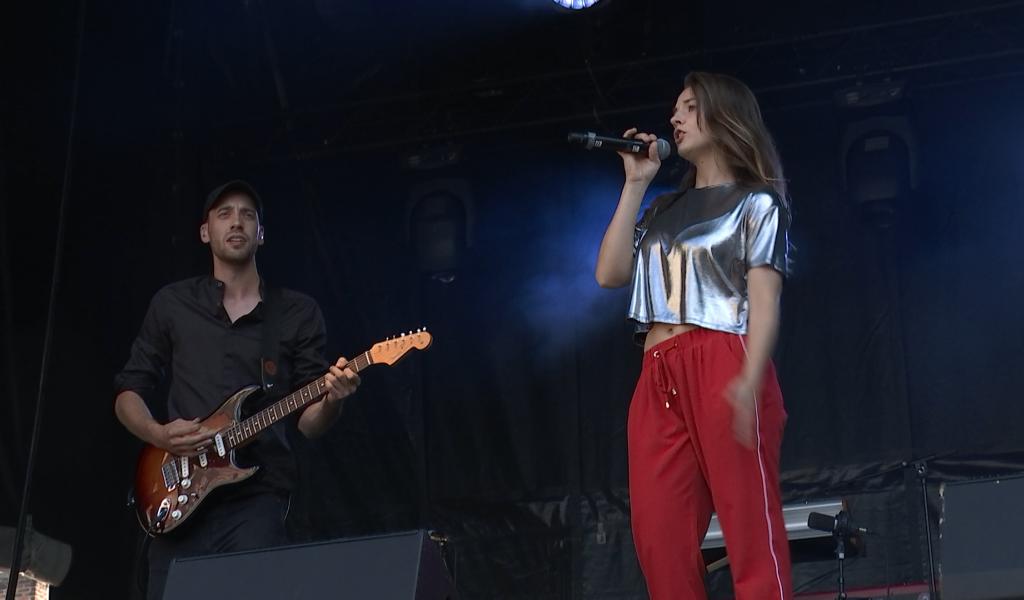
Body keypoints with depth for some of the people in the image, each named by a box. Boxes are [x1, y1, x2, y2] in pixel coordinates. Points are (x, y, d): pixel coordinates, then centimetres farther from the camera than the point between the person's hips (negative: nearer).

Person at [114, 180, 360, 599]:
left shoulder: (299, 313, 10)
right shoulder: (173, 304, 12)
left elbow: (308, 422, 7)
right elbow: (128, 391, 13)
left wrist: (331, 401, -16)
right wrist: (158, 434, -8)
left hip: (258, 498, -1)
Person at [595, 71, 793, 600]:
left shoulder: (756, 202, 9)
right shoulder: (663, 210, 26)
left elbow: (764, 298, -3)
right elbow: (610, 274, 13)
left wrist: (749, 381, -19)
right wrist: (635, 184, 16)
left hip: (722, 369, -5)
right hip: (657, 379, 6)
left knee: (751, 530, -12)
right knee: (660, 539, -5)